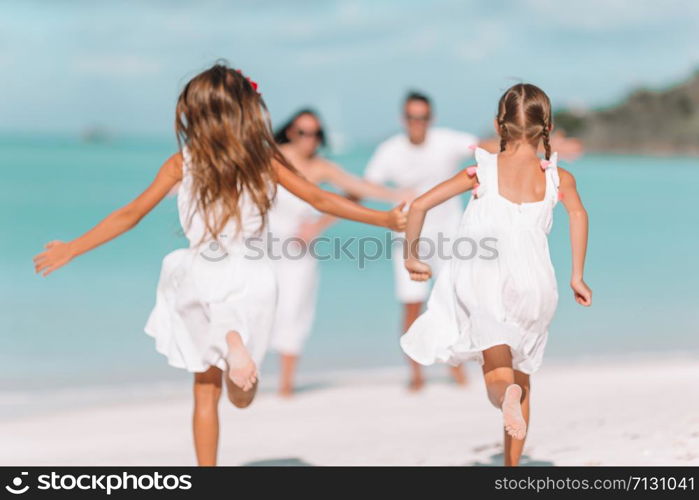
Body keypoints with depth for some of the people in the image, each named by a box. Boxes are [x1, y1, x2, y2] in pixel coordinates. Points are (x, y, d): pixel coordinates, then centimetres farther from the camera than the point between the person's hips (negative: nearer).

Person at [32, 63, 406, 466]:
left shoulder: (183, 163, -1)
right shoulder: (265, 159, 1)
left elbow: (131, 215, 2)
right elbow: (321, 200, 1)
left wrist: (70, 250, 11)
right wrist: (385, 219, 7)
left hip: (201, 278, -1)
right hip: (249, 279, 1)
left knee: (206, 391, 13)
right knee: (242, 396, 14)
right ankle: (235, 342, -17)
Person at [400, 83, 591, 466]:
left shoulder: (482, 171, 4)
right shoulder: (557, 177, 6)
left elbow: (420, 206, 0)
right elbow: (577, 214, -11)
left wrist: (412, 256, 14)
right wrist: (577, 276, -4)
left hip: (483, 281, -1)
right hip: (533, 285, 2)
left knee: (498, 372, 2)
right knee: (522, 372, 20)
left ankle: (507, 392, -35)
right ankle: (512, 465, 23)